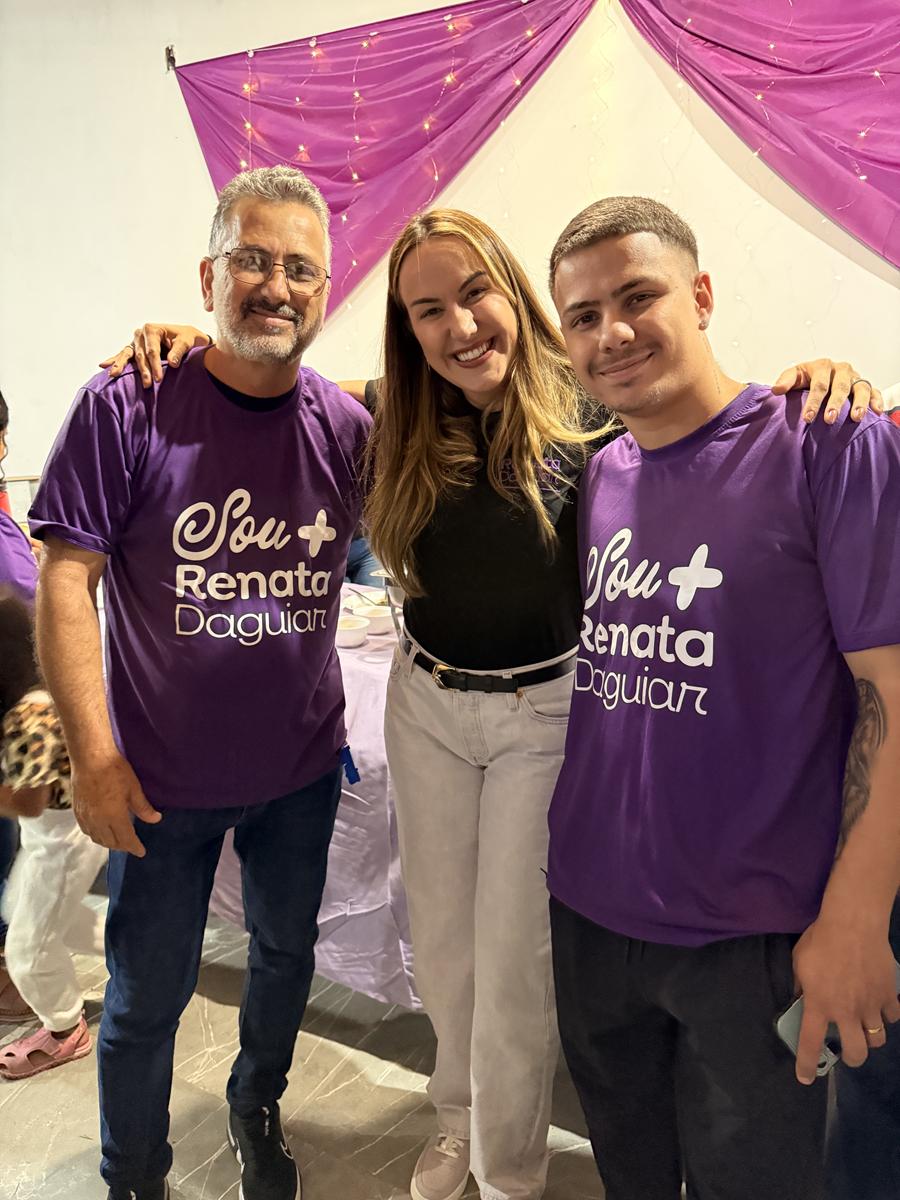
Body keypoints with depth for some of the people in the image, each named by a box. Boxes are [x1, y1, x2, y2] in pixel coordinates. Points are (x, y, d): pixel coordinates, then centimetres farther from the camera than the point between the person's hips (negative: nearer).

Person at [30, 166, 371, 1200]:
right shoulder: (127, 407, -15)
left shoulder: (347, 427, -5)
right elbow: (66, 580, -15)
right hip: (163, 776, -3)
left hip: (301, 768, 4)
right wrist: (94, 755, -16)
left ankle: (257, 1108, 54)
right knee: (146, 997, 15)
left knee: (286, 955, 24)